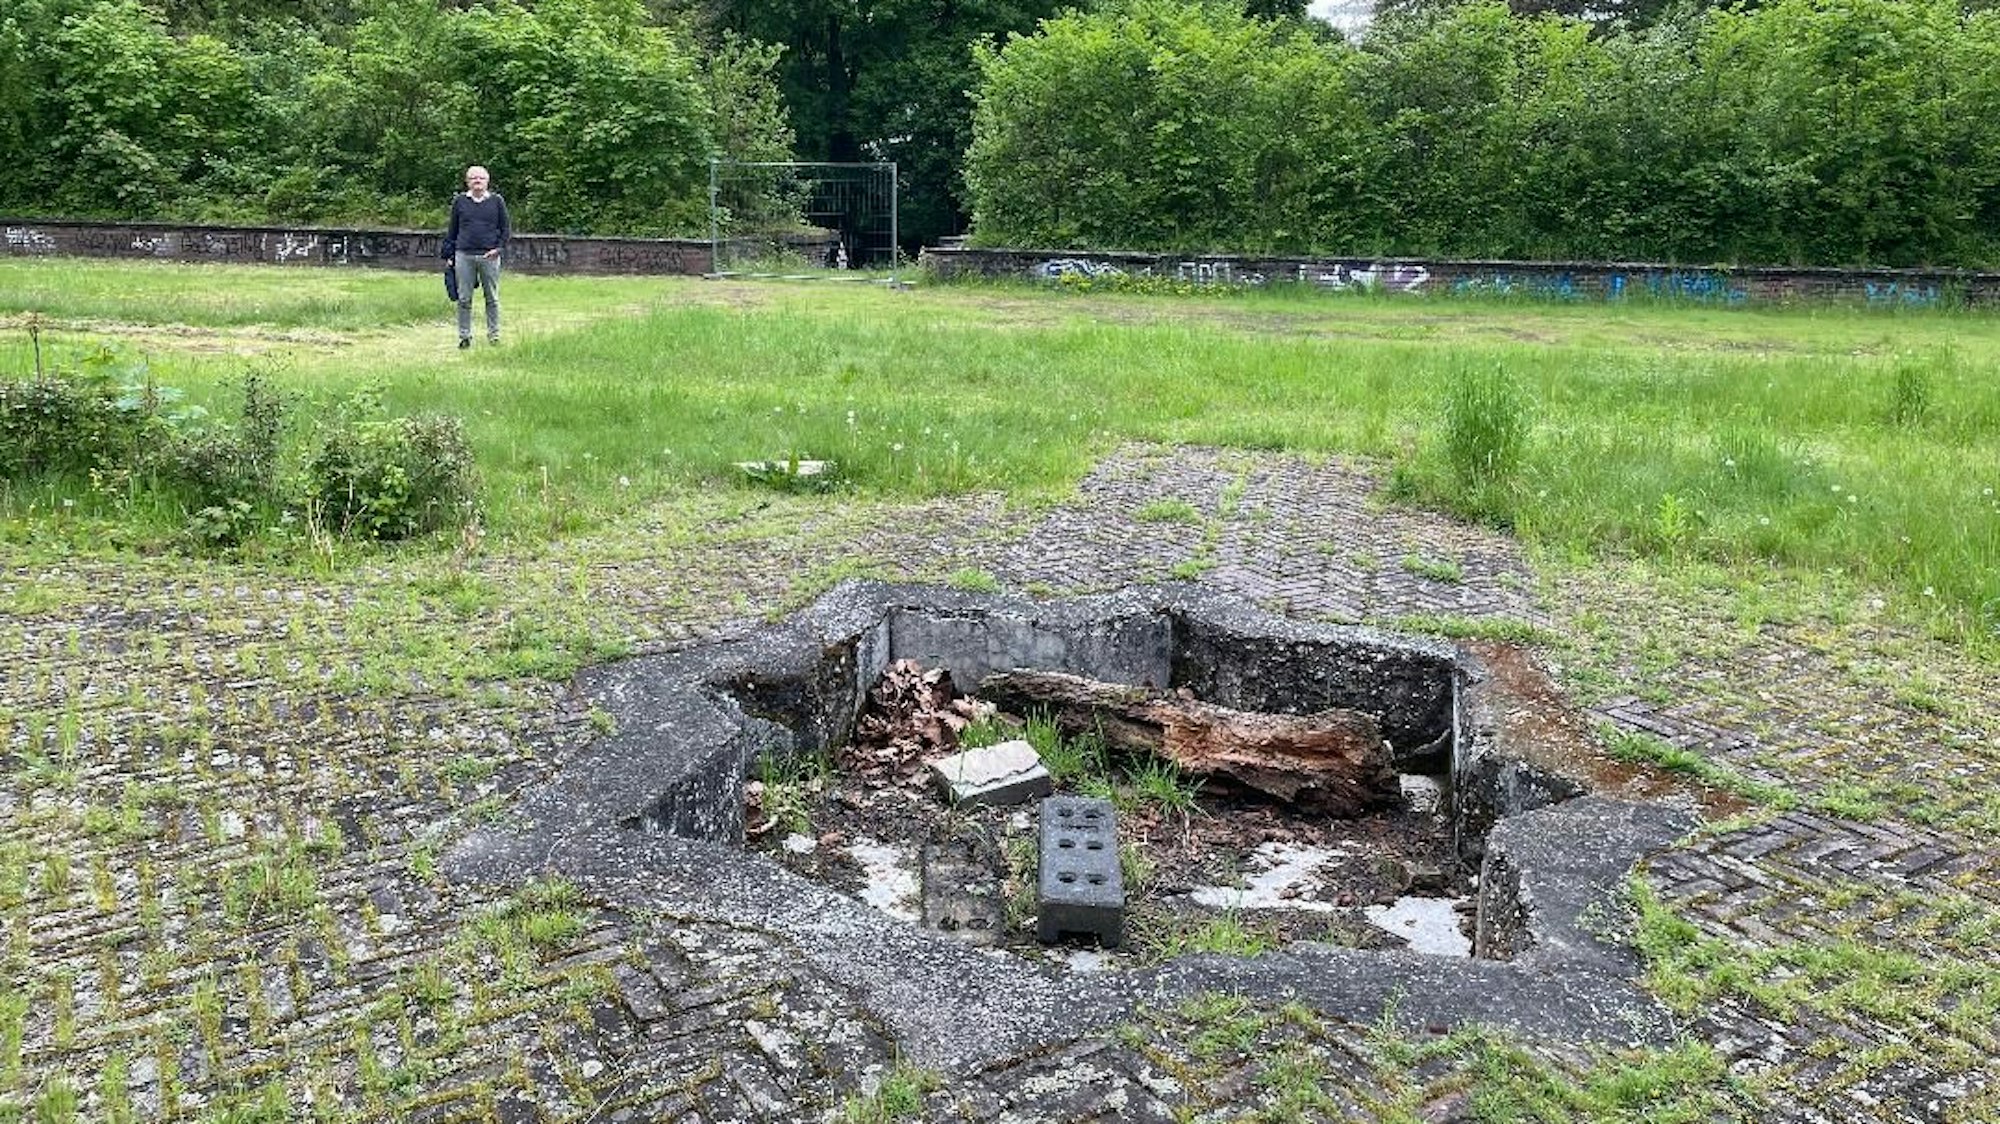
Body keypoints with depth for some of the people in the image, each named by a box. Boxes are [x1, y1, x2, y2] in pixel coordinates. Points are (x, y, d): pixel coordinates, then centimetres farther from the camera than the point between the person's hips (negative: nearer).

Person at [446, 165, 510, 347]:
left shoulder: (496, 201, 6)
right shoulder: (459, 201, 8)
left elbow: (506, 228, 9)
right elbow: (452, 230, 14)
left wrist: (500, 248, -5)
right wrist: (450, 254, 10)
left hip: (489, 256, -1)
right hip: (464, 256, 1)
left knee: (492, 298, 5)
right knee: (464, 299, 2)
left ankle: (494, 335, 15)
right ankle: (464, 336, 10)